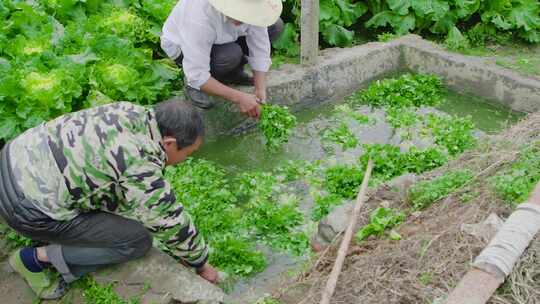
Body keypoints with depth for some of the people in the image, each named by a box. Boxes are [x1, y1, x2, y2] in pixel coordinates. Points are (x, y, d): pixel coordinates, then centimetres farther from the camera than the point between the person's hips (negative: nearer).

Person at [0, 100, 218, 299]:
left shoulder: (131, 113, 1)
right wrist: (201, 264, 9)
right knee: (139, 241, -3)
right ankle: (37, 257, 5)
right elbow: (171, 224, -9)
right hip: (28, 208, -8)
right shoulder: (141, 168, -22)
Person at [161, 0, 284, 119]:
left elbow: (260, 48, -20)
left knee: (275, 26, -9)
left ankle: (233, 72, 7)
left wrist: (260, 91, -29)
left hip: (219, 39, 6)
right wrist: (238, 97, -41)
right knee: (232, 54, -36)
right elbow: (197, 76, -38)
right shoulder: (200, 17, -41)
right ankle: (191, 83, -7)